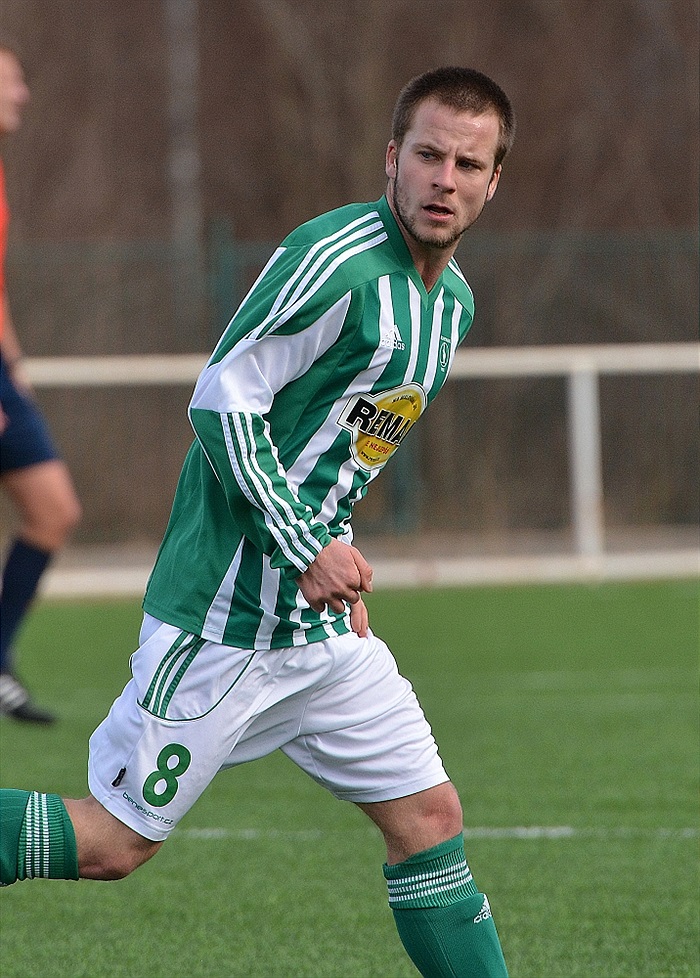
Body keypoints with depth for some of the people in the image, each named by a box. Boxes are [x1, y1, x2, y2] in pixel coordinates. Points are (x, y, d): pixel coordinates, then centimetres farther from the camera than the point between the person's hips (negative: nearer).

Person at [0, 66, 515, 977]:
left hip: (321, 621, 9)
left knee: (428, 816, 4)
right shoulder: (338, 260, -17)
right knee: (114, 840, -4)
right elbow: (222, 400, -19)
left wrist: (339, 562, 17)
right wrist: (307, 548, -21)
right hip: (228, 612, -8)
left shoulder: (452, 300, 12)